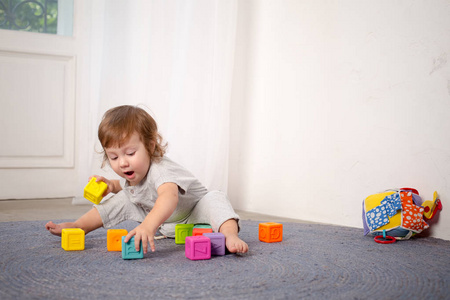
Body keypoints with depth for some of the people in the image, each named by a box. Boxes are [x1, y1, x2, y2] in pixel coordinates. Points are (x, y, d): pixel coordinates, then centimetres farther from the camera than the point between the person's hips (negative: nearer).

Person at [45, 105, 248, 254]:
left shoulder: (160, 170, -38)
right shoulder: (133, 175, -12)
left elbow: (169, 196, -62)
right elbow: (127, 185, 16)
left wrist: (148, 225, -79)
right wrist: (111, 186, -7)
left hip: (192, 216, -7)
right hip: (162, 223, 7)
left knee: (213, 198, -35)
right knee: (124, 198, -4)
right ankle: (76, 226, -1)